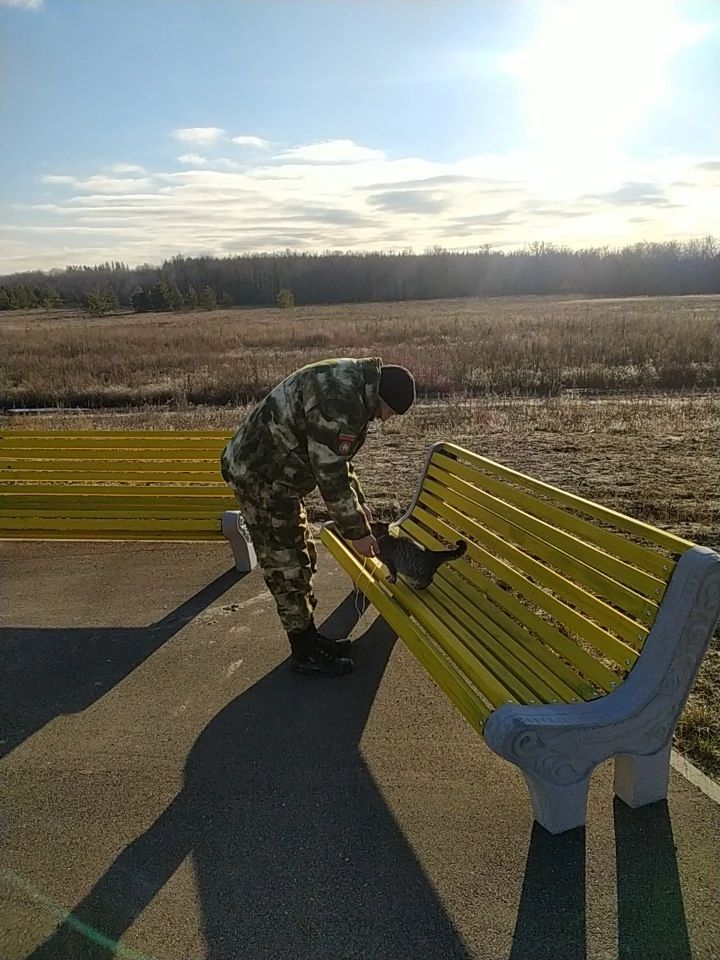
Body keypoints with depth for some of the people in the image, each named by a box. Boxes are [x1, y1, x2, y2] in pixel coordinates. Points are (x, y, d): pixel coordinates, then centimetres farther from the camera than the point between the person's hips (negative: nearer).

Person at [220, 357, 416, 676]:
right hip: (260, 476, -11)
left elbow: (337, 459, 18)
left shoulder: (350, 386, 7)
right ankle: (304, 653, 14)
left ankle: (309, 635, 31)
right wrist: (356, 531, -15)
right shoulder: (339, 400, -27)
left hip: (272, 472, 11)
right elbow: (331, 473, -25)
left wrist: (359, 504, 18)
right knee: (287, 566, 0)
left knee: (302, 557, 17)